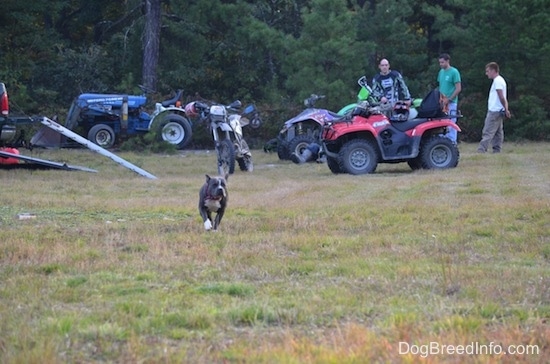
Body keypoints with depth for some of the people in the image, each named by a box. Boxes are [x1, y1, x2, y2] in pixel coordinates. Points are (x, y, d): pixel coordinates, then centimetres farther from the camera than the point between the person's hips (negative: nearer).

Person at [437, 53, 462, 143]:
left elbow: (458, 89, -10)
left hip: (451, 103, -7)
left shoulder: (454, 72, -8)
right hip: (442, 102, 7)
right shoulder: (441, 72, 14)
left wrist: (448, 99, -13)